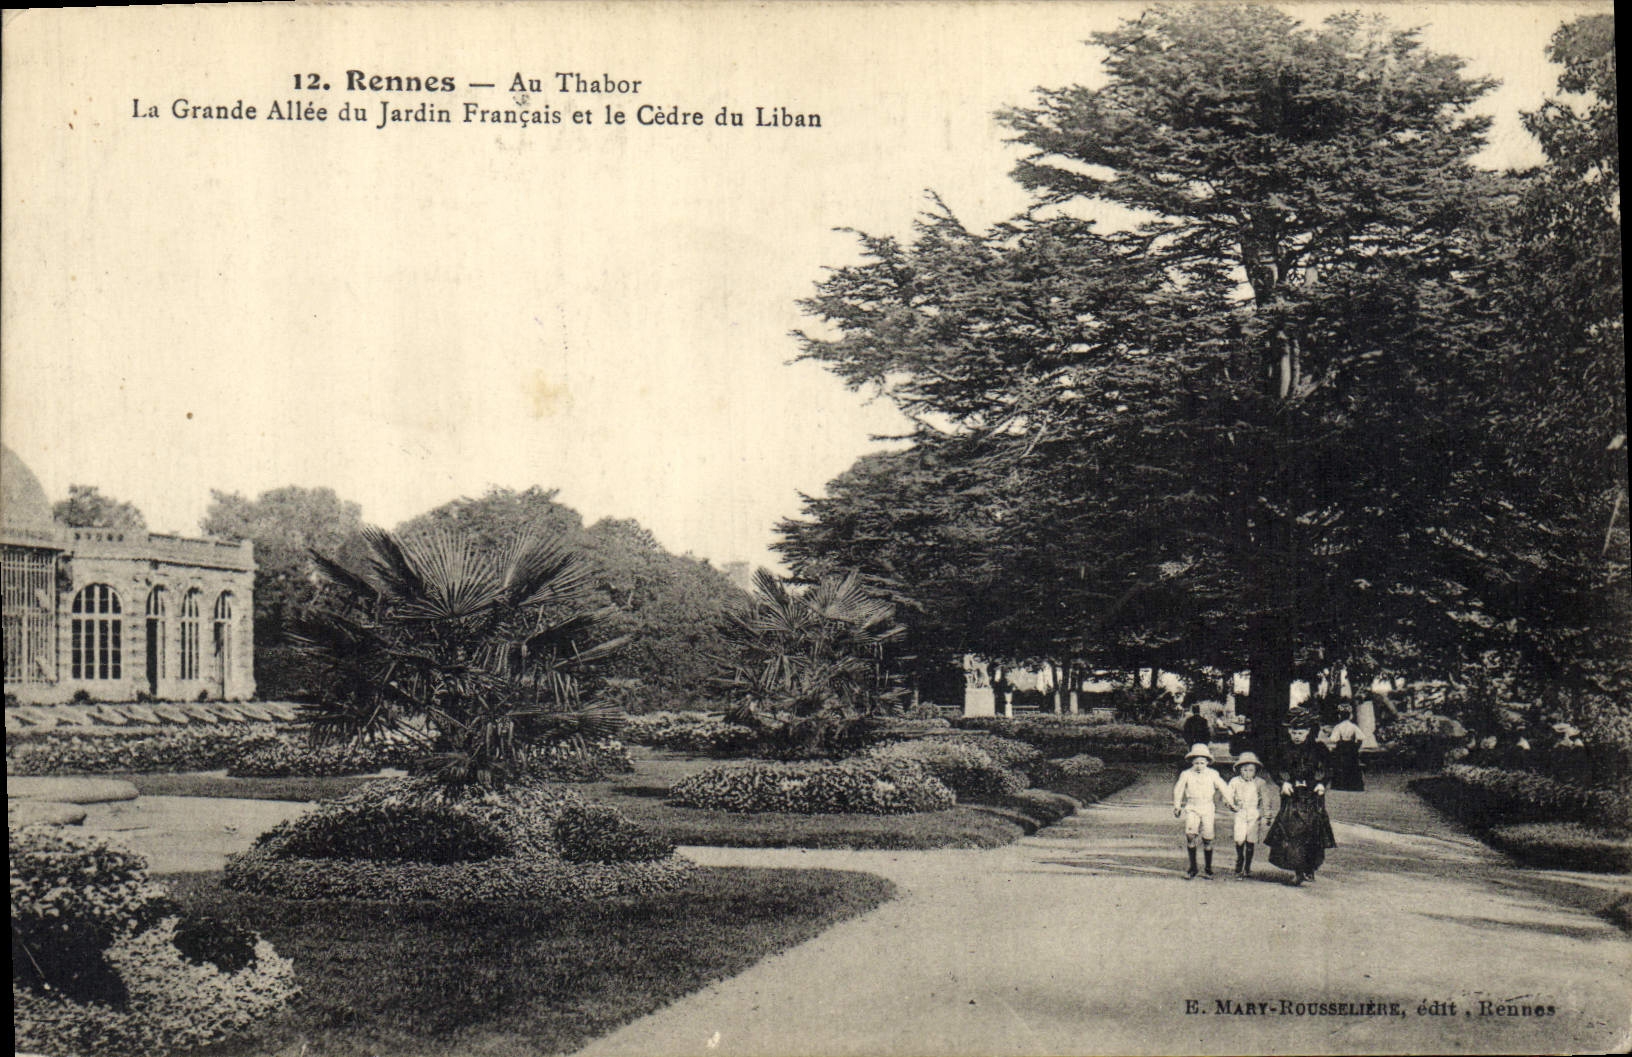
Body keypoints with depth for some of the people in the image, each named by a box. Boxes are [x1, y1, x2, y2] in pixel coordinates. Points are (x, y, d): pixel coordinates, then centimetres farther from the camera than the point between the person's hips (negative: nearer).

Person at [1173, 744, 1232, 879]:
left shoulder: (1212, 774, 1)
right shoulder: (1186, 774, 0)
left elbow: (1223, 788, 10)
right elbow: (1178, 789, 9)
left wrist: (1229, 802, 7)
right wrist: (1177, 806, 8)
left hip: (1207, 808, 1)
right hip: (1192, 808, -1)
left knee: (1207, 839, -1)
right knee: (1190, 834, -19)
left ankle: (1209, 869, 15)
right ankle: (1192, 867, -7)